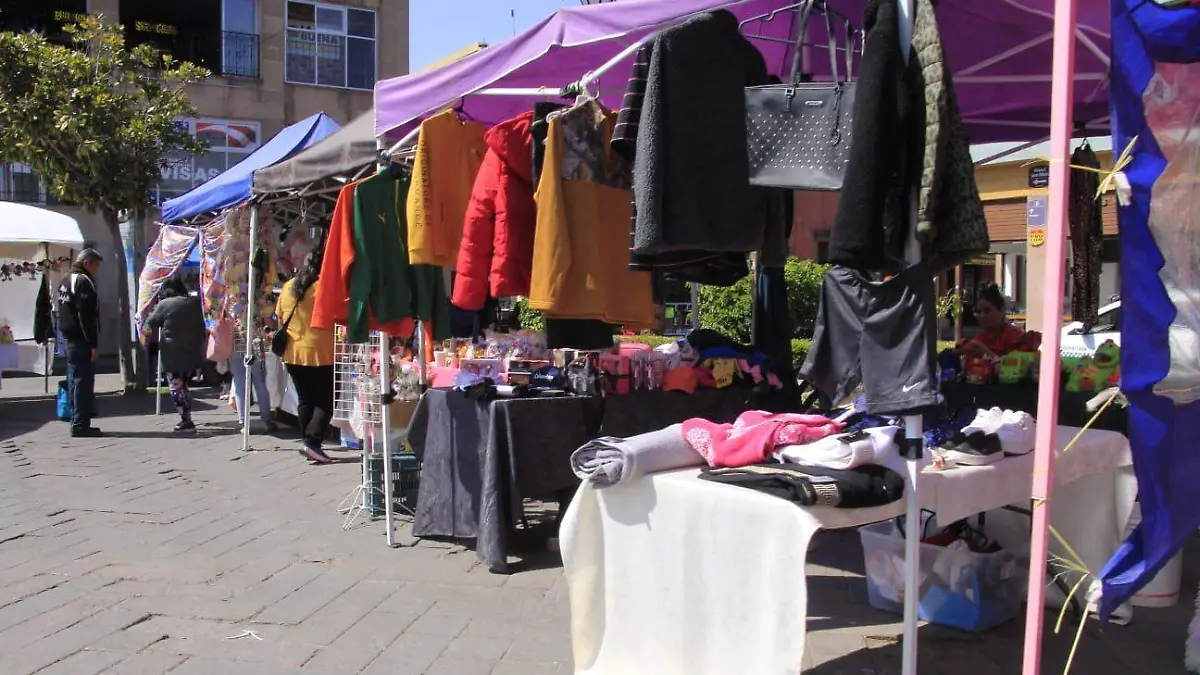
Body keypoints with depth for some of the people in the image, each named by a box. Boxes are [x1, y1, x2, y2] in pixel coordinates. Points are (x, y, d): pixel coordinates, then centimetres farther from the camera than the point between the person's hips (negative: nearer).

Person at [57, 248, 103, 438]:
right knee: (83, 382, -8)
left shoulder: (67, 281, 18)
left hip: (70, 338, 10)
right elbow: (86, 316, -21)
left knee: (75, 381, 13)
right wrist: (93, 344, -20)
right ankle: (80, 424, -7)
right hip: (81, 340, -10)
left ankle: (77, 423, 19)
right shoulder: (83, 282, -14)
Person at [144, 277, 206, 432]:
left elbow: (150, 324, 3)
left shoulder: (165, 304, -7)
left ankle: (186, 421, -4)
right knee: (183, 385, 16)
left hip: (173, 354, -5)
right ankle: (186, 418, 18)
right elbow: (204, 328, 15)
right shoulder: (196, 303, 6)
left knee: (176, 387, 0)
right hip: (193, 354, 5)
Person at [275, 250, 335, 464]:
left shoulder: (287, 287, 9)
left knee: (305, 400, 13)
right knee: (325, 401, 1)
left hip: (292, 352, 6)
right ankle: (312, 442, -10)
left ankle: (309, 443, 14)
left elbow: (280, 320, 14)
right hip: (319, 352, -6)